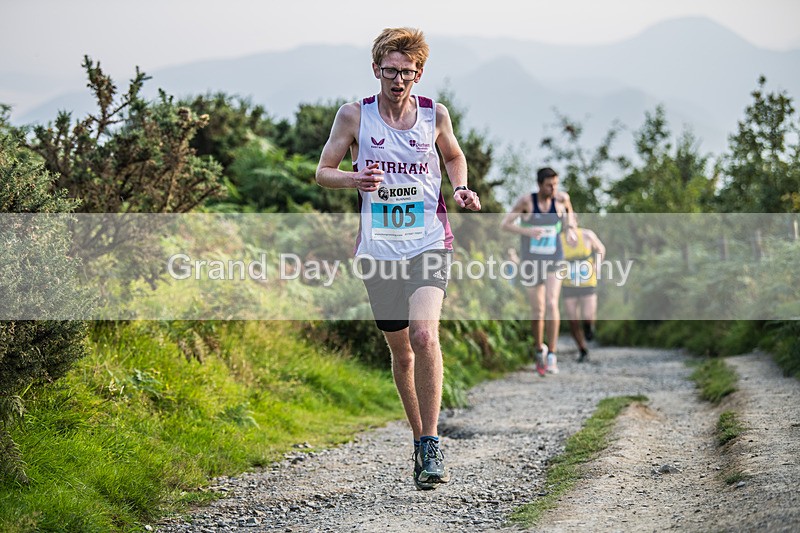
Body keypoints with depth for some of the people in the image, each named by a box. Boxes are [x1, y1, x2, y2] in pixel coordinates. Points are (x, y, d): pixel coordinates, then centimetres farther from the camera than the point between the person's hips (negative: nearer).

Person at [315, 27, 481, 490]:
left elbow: (454, 157, 22)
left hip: (429, 245, -1)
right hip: (379, 250, 1)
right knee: (401, 352, 10)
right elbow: (323, 171, 6)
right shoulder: (354, 116, 0)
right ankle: (419, 438, 30)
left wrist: (462, 190, 2)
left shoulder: (435, 115, 3)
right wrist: (353, 180, -16)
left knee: (425, 335, -22)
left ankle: (432, 445, -14)